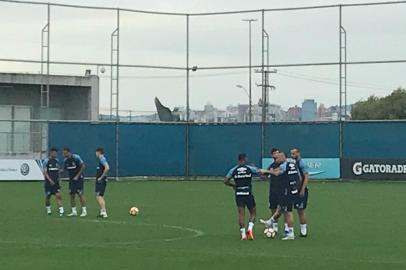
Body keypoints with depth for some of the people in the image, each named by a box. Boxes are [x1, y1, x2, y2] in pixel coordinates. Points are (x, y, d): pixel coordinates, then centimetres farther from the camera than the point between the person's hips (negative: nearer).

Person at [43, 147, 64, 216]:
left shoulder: (57, 161, 10)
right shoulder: (46, 161, -7)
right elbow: (45, 172, -11)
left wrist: (58, 179, 11)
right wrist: (50, 180, -19)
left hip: (56, 182, 4)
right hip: (48, 182, -4)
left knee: (58, 195, -9)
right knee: (48, 196, 4)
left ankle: (61, 210, -16)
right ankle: (48, 210, 22)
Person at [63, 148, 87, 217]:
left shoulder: (76, 158, -14)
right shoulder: (65, 161, 4)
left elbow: (83, 166, -11)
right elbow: (65, 169, 15)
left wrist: (77, 176, -13)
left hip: (78, 178, -6)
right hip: (71, 179, 6)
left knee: (80, 194, -8)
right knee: (72, 194, 2)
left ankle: (84, 211, -2)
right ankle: (74, 212, 8)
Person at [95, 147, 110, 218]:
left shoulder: (102, 159, -15)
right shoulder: (101, 159, 15)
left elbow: (107, 168, -28)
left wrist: (101, 177, -21)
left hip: (101, 181, -10)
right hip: (99, 181, 10)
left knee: (99, 197, -12)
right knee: (101, 197, 15)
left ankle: (104, 212, -17)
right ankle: (103, 212, 18)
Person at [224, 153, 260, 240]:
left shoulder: (233, 170, 2)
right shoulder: (250, 168, -3)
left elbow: (226, 181, 2)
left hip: (238, 194, 2)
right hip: (248, 194, -2)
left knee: (241, 213, 5)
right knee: (253, 213, 12)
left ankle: (243, 233, -1)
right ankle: (250, 228, -10)